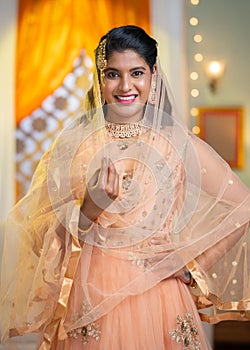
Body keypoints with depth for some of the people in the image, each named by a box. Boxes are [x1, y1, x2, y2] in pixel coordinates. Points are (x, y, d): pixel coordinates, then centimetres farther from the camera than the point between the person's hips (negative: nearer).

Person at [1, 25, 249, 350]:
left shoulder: (178, 143, -2)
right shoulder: (73, 143, 0)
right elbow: (43, 235, -3)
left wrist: (192, 263, -2)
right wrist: (91, 206, -19)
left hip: (157, 299, 0)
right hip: (88, 302, 0)